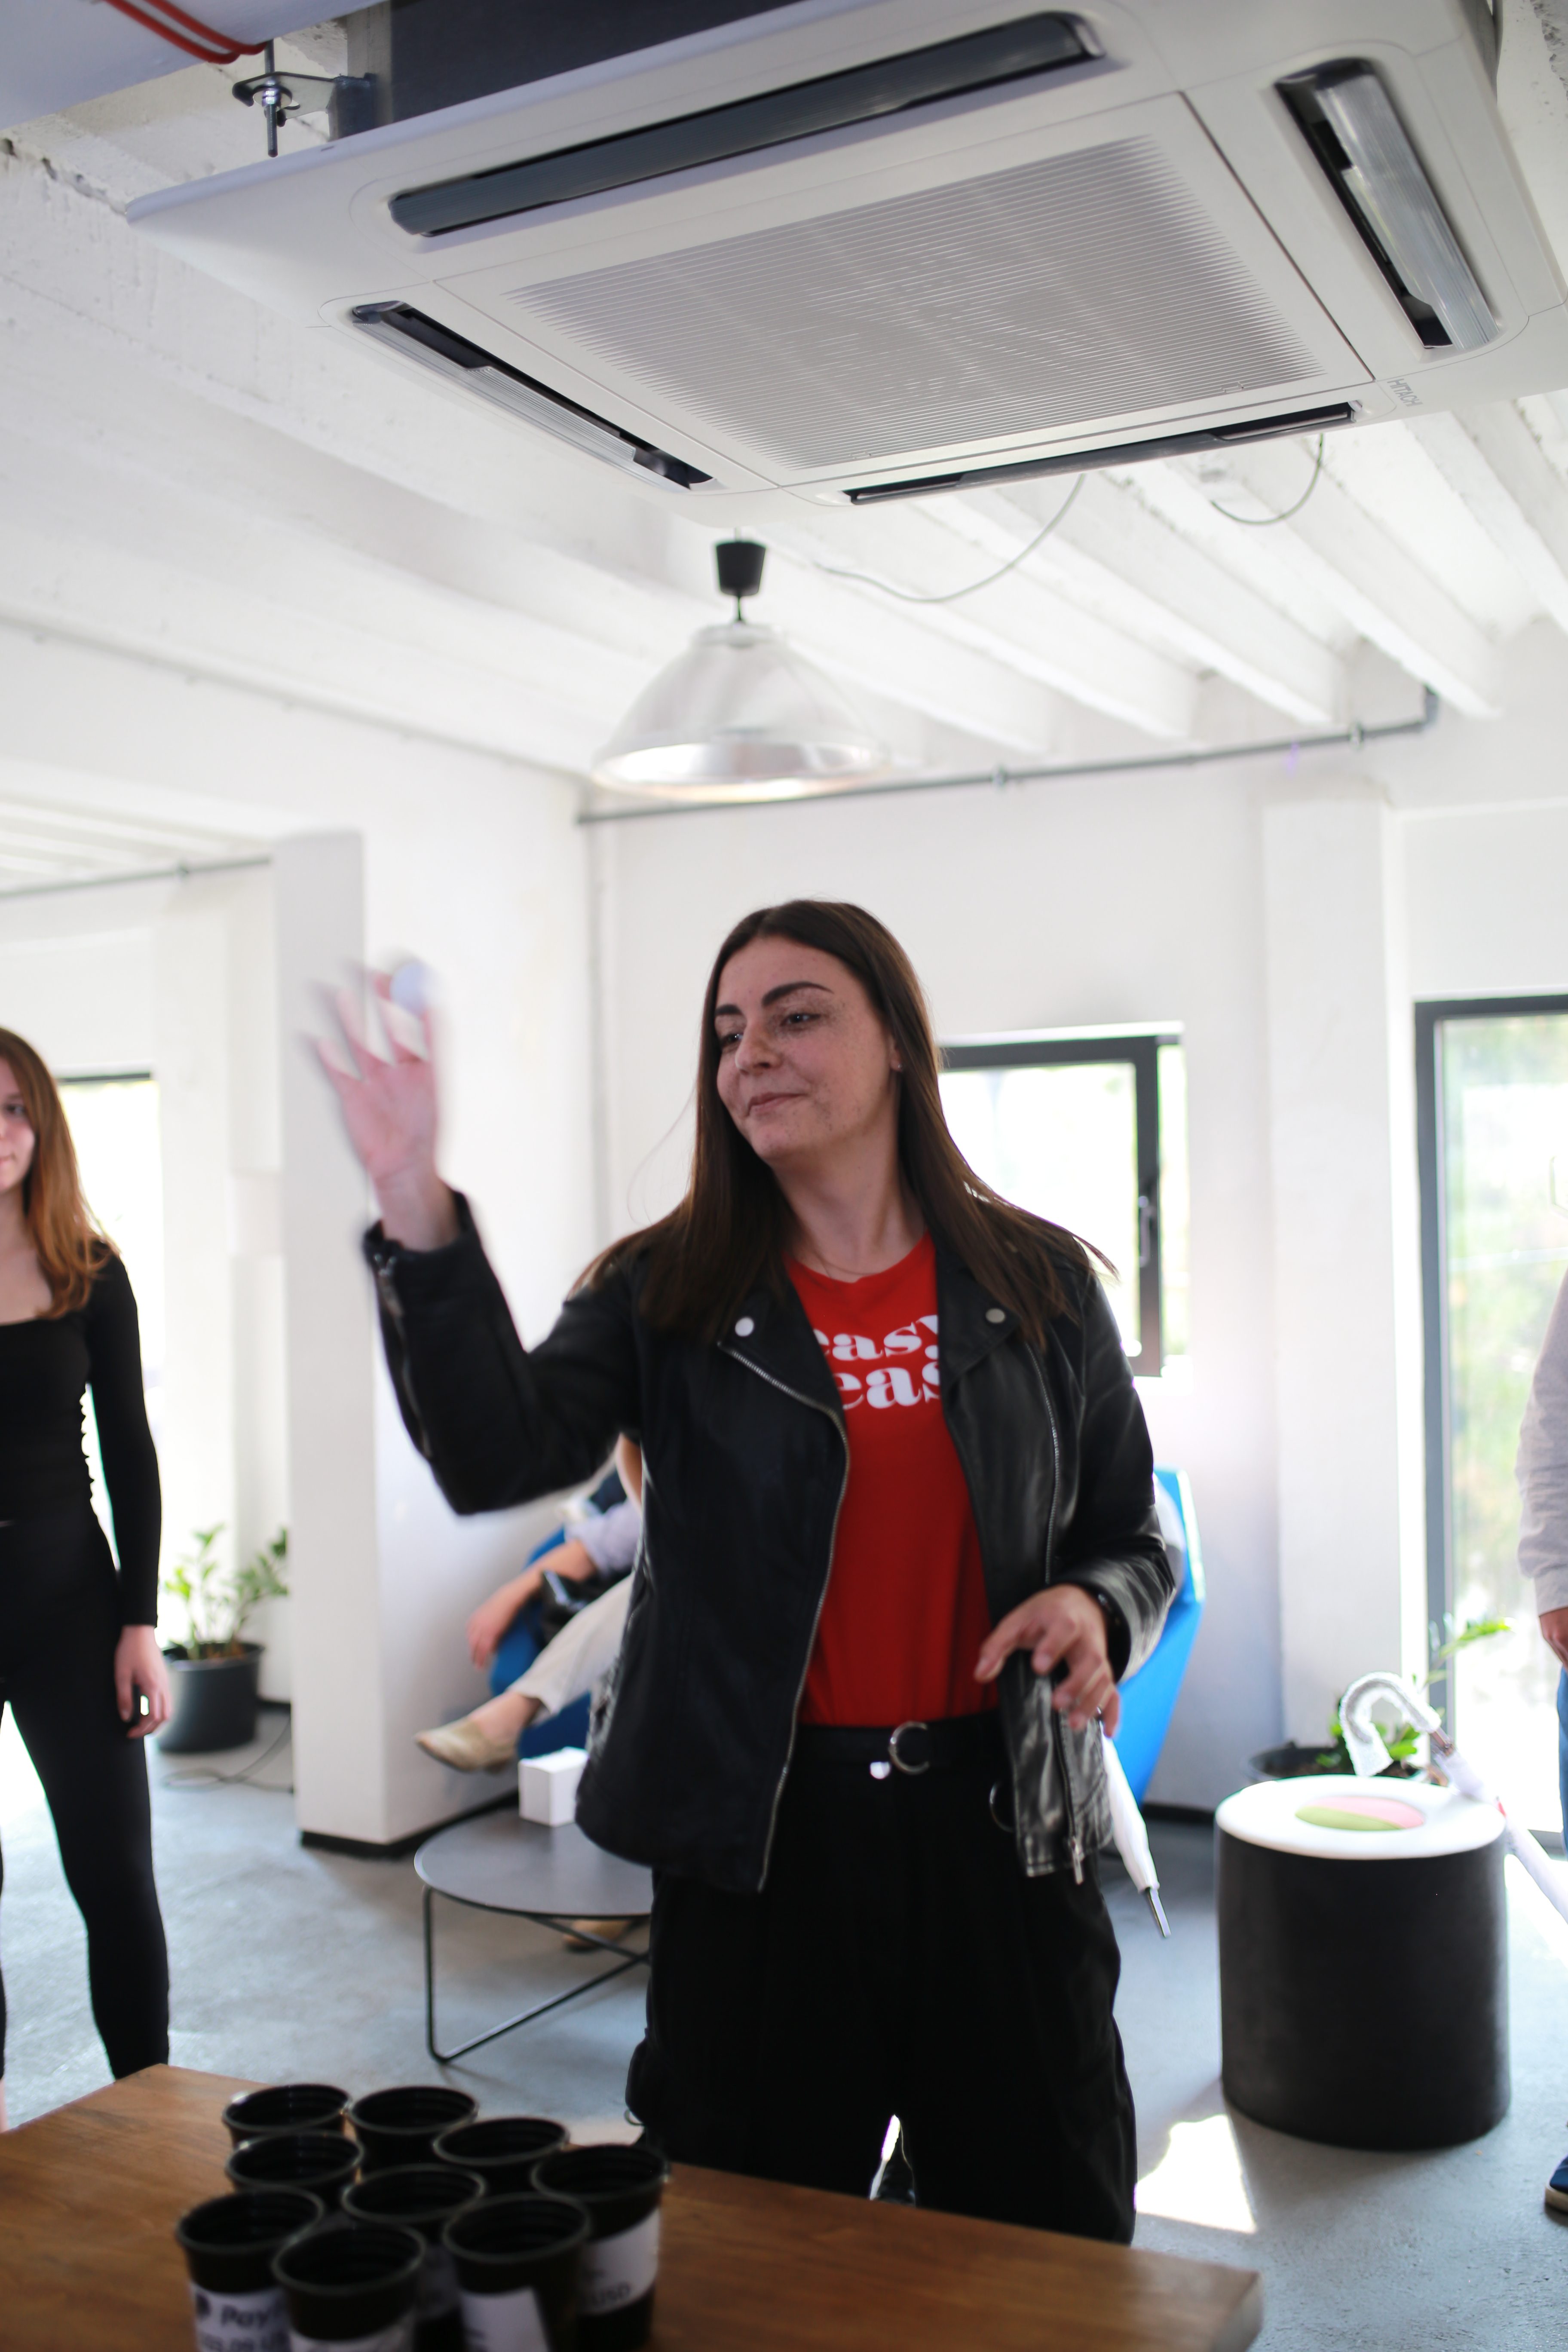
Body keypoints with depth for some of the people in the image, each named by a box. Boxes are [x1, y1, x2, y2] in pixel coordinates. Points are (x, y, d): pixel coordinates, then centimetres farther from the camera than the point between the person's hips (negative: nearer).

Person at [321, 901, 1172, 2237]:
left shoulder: (1040, 1286, 2)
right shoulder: (663, 1297, -1)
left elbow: (1132, 1542, 10)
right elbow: (503, 1458, -19)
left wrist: (1092, 1608, -12)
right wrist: (416, 1210, -30)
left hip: (998, 1823, 1)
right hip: (756, 1834, 0)